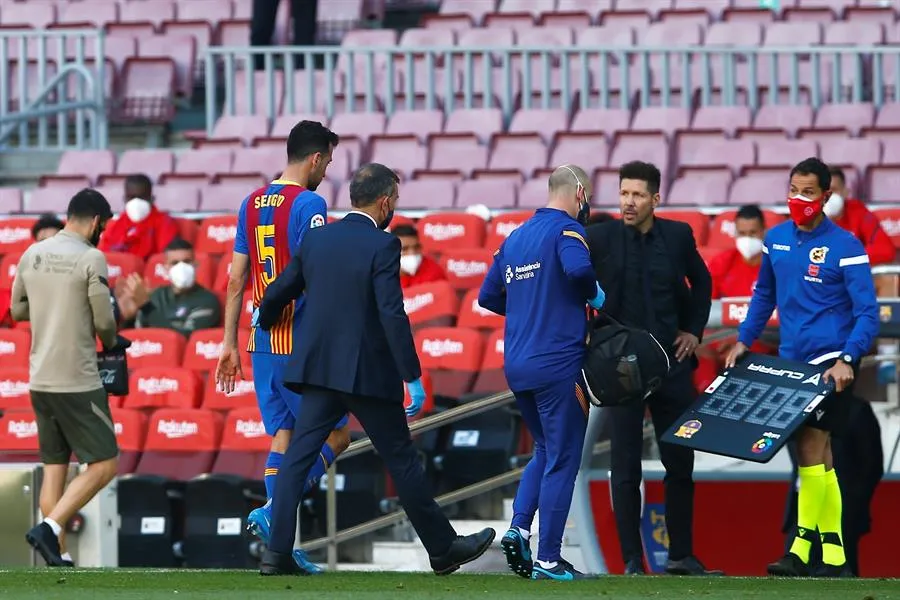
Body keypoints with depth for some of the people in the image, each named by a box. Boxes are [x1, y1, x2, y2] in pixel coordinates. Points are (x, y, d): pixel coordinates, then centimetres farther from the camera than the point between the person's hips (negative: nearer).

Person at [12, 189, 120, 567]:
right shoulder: (91, 259, -11)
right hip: (77, 381, -7)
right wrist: (110, 342, 13)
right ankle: (49, 529, -15)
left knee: (54, 466, 11)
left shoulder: (32, 254, 7)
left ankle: (57, 557, 8)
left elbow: (17, 309, 18)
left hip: (39, 379, 7)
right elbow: (104, 323, -9)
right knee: (104, 464, -1)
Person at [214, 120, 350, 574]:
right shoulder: (309, 204, -11)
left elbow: (236, 280, 13)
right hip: (302, 343, -7)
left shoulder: (251, 204, 12)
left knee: (283, 437, 11)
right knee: (335, 434, 3)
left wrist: (229, 344, 17)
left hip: (263, 343, 7)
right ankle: (273, 513, -13)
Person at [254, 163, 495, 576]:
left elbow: (278, 293, 14)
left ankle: (277, 553, -4)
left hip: (318, 368, 5)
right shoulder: (383, 246, -13)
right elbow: (392, 315, -19)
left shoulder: (316, 239, 5)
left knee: (298, 457, 4)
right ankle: (443, 548, 18)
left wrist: (264, 321, 37)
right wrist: (412, 378, -16)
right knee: (402, 460, 6)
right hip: (368, 372, -5)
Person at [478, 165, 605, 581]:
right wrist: (593, 296, -11)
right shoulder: (566, 230, -8)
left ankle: (518, 529, 5)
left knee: (545, 450, 23)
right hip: (558, 363, -7)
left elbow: (488, 296, 19)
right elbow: (578, 267, -30)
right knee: (562, 461, 0)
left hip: (517, 366, 7)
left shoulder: (515, 237, 14)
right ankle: (548, 560, 0)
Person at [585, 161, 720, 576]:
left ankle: (681, 555, 19)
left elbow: (701, 282, 18)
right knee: (626, 468, -2)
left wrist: (694, 330, 11)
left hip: (671, 363, 3)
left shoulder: (678, 235, 2)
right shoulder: (600, 238, -7)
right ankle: (632, 562, 3)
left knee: (680, 461, 9)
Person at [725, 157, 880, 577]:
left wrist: (847, 360, -23)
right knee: (819, 459, 7)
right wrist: (743, 341, 14)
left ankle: (803, 548, -8)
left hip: (831, 364, -6)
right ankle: (833, 554, 10)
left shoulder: (845, 247, -9)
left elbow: (867, 314, -12)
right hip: (791, 361, 6)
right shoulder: (776, 239, 8)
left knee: (810, 448, -12)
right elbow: (764, 296, 22)